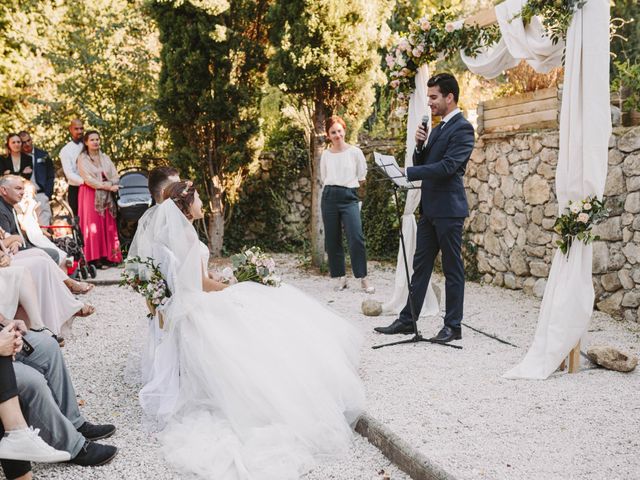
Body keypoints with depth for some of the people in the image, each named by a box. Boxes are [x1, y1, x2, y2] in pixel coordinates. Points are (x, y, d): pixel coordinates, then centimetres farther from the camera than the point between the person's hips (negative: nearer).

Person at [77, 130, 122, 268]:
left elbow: (115, 175, 9)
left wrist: (114, 185, -13)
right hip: (90, 195, -4)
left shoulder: (105, 158, 16)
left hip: (106, 196, 5)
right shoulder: (82, 158, 1)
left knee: (108, 225, 0)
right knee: (93, 225, -7)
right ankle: (95, 257, -7)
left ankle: (108, 256, 2)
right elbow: (88, 179, -10)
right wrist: (108, 186, -13)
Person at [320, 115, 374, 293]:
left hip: (349, 198, -3)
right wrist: (333, 189, 12)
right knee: (332, 240, 5)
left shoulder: (355, 152, 0)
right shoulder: (326, 154, 8)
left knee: (356, 238, -13)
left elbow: (362, 176, 7)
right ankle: (340, 277, 15)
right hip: (329, 197, 3)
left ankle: (363, 278, -5)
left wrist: (348, 185, 12)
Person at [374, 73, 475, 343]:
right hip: (429, 209, 9)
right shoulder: (438, 128, 17)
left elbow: (447, 166, -21)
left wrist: (407, 173, -21)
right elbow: (423, 164, 19)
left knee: (452, 269, 1)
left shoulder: (462, 128, -10)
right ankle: (407, 320, 17)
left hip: (448, 210, -9)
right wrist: (420, 145, 0)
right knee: (420, 266, 11)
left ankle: (453, 326, 9)